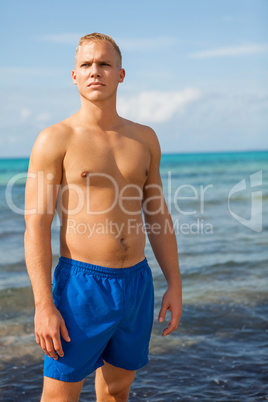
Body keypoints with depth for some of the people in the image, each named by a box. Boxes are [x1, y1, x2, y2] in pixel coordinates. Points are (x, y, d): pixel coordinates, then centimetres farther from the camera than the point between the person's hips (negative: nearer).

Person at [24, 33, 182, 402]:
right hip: (81, 286, -5)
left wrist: (175, 284, 8)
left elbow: (158, 217, 13)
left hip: (137, 285, 5)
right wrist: (44, 306, -17)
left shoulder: (144, 139, 9)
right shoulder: (55, 140, -6)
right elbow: (36, 227, -11)